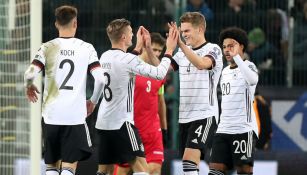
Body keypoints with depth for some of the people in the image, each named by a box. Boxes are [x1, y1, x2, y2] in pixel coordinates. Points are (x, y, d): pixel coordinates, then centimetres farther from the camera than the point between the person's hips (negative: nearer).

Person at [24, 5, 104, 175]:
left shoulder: (48, 47, 0)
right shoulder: (86, 48, 1)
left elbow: (30, 74, -12)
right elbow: (100, 79, -7)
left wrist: (29, 86, 11)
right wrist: (93, 101, 10)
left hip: (51, 115, 1)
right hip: (76, 116, -1)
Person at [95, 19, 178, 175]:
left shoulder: (105, 57, 9)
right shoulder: (127, 59, -15)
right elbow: (159, 73, -12)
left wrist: (139, 47, 36)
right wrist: (169, 50, 0)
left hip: (103, 123, 8)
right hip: (121, 123, -8)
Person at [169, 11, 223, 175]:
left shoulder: (213, 49, -6)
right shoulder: (182, 52, 14)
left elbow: (201, 64, -27)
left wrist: (180, 43, -35)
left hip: (204, 115, -7)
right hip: (184, 117, 7)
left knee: (189, 159, -21)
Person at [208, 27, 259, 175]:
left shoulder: (248, 66, -6)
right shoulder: (225, 71, 19)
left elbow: (252, 80, -30)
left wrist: (236, 56, -32)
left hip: (244, 129, -7)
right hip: (223, 129, 7)